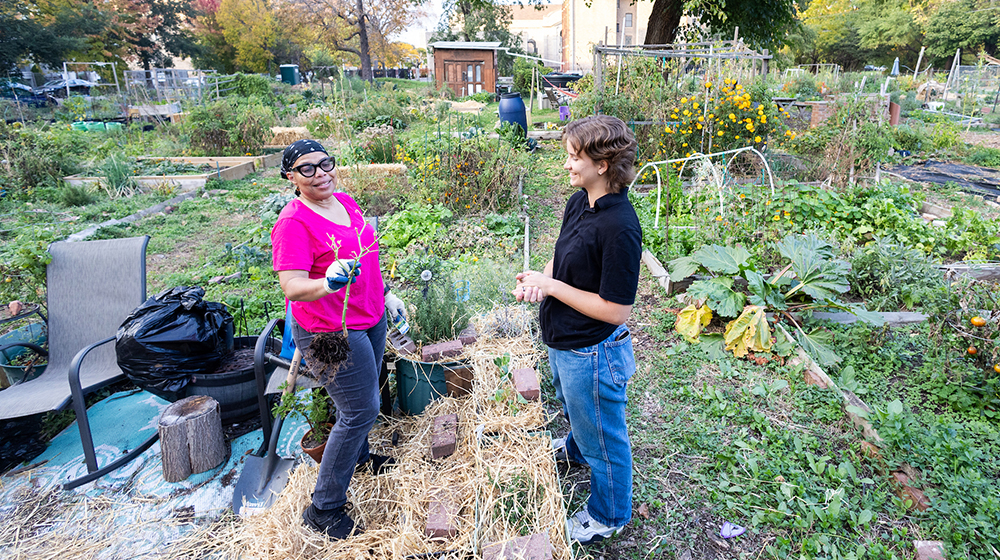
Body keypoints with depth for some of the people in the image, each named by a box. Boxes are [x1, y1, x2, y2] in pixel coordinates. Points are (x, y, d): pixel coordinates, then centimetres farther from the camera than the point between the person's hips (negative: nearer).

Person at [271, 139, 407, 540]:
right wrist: (329, 283, -46)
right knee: (361, 409, -4)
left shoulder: (346, 202, 4)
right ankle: (324, 508, 13)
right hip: (331, 332, -8)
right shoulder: (293, 222, -21)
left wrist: (385, 294, 18)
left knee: (363, 399, 24)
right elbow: (292, 287, -28)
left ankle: (358, 455, 51)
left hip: (369, 318, 8)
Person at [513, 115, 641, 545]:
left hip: (592, 353, -8)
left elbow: (616, 310, -28)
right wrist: (538, 279, -10)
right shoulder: (578, 202, -4)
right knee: (574, 409, 36)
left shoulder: (620, 228, -31)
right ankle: (576, 449, 68)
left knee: (602, 434, 16)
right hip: (563, 342, 9)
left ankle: (609, 515, 42)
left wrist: (551, 286, -24)